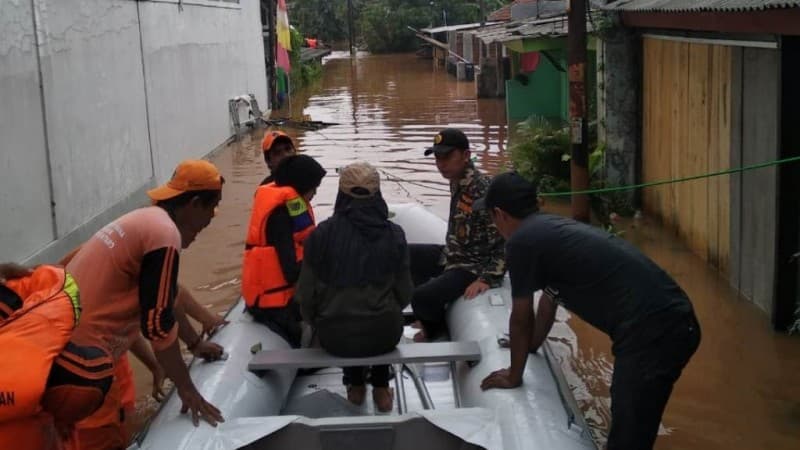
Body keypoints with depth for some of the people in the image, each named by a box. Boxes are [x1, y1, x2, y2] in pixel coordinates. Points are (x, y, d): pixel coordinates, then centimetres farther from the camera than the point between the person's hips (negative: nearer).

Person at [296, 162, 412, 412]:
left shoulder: (322, 234, -10)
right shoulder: (393, 235, -7)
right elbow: (404, 294, -1)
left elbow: (306, 295, -6)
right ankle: (381, 389, 34)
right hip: (384, 336, 0)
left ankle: (355, 385, 39)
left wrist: (317, 322, 14)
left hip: (334, 338, 0)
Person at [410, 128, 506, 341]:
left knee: (422, 297, -27)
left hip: (474, 266, -10)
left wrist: (486, 279, -26)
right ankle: (431, 323, 18)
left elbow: (504, 241, -24)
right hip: (452, 256, 10)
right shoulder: (457, 182, 2)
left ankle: (437, 334, 10)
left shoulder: (483, 190, -26)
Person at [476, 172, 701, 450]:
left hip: (651, 332, -9)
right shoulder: (553, 229, 22)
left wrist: (514, 376, 18)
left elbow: (521, 319, 4)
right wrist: (529, 345, 52)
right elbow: (549, 299, 37)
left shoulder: (520, 242, -6)